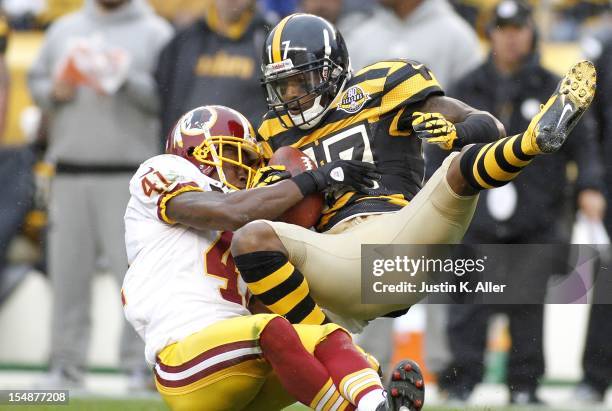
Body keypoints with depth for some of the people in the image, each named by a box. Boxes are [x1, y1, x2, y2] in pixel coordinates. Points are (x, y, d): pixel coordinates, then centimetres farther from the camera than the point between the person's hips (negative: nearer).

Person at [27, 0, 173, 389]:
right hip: (69, 173, 4)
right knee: (68, 271, 2)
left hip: (128, 175, -4)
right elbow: (36, 81, 19)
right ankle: (67, 364, 7)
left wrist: (126, 82, -17)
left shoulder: (155, 33, 5)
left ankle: (142, 363, -6)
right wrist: (54, 91, -2)